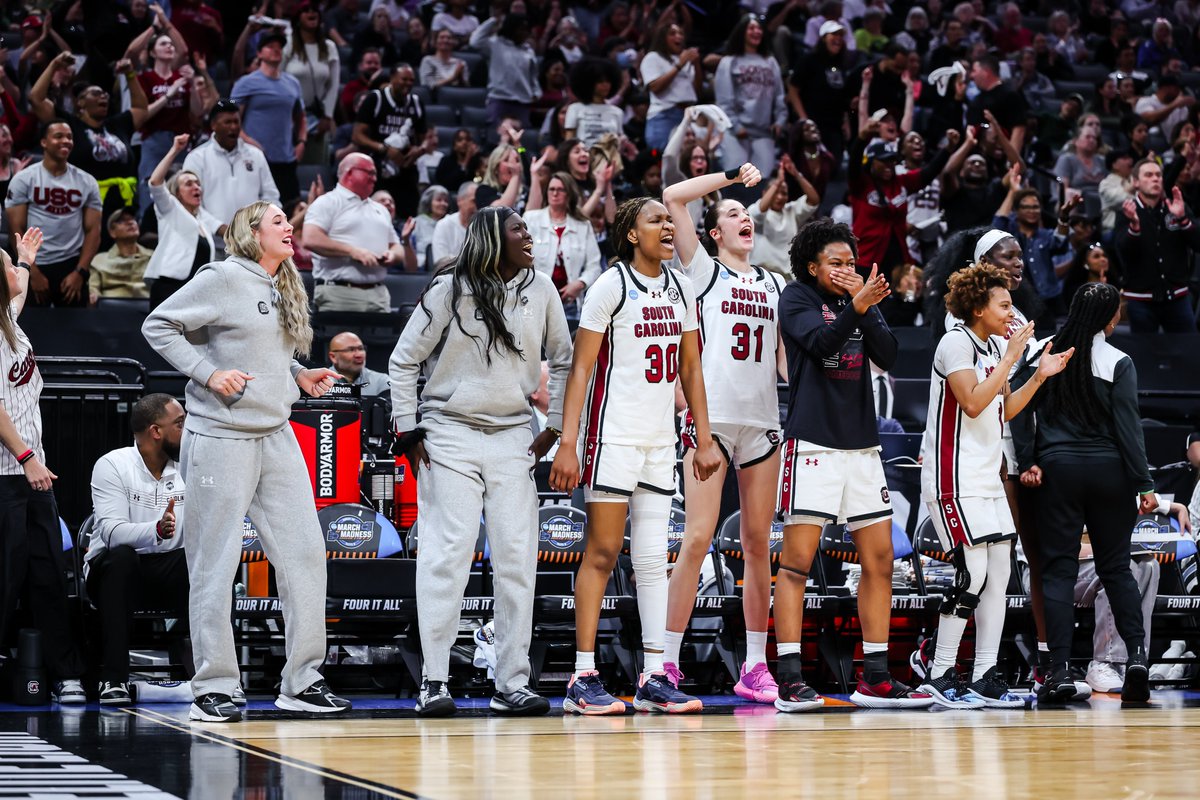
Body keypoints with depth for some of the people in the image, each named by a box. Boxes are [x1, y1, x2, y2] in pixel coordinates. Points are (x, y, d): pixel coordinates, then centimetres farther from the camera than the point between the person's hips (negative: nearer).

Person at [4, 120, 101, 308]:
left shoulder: (87, 183, 6)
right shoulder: (24, 179, -2)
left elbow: (92, 230, 4)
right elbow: (16, 230, -5)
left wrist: (80, 272, -7)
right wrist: (33, 273, -12)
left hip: (71, 265, 2)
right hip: (35, 266, -2)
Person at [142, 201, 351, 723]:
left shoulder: (287, 290, 15)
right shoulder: (224, 279, -8)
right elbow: (158, 326, -8)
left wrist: (301, 377, 6)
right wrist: (208, 373, -16)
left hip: (277, 438, 8)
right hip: (220, 439, -8)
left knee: (304, 553, 3)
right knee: (215, 565, -3)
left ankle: (302, 681, 10)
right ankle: (211, 689, 3)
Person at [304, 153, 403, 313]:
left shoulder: (380, 210, 26)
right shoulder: (328, 203, 2)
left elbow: (397, 247, 30)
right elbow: (311, 240, -12)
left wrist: (393, 255, 3)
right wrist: (352, 251, -16)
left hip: (378, 293, 6)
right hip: (339, 293, -6)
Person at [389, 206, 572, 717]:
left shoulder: (540, 290, 5)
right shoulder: (450, 291, -5)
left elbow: (563, 359, 16)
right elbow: (403, 360, 1)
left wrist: (555, 426, 11)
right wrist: (408, 430, -3)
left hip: (512, 436, 4)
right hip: (450, 435, -4)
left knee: (517, 559, 1)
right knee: (447, 555, -8)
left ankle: (512, 684, 6)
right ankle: (434, 683, -6)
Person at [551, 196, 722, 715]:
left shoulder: (680, 289, 12)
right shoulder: (611, 286, -7)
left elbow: (690, 369, 18)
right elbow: (581, 367, -9)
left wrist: (704, 438, 13)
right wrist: (567, 444, -15)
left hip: (660, 440, 6)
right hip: (614, 435, -6)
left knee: (653, 559, 5)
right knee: (603, 552, -6)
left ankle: (653, 679, 6)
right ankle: (584, 679, -3)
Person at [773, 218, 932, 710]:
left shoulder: (862, 298, 15)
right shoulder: (797, 299, 0)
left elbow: (888, 356, 2)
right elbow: (820, 342, -18)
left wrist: (867, 306, -11)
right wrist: (857, 306, -33)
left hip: (862, 444, 6)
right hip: (813, 443, -6)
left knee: (879, 559, 6)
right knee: (797, 560, -9)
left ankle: (874, 679, 11)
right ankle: (790, 679, -9)